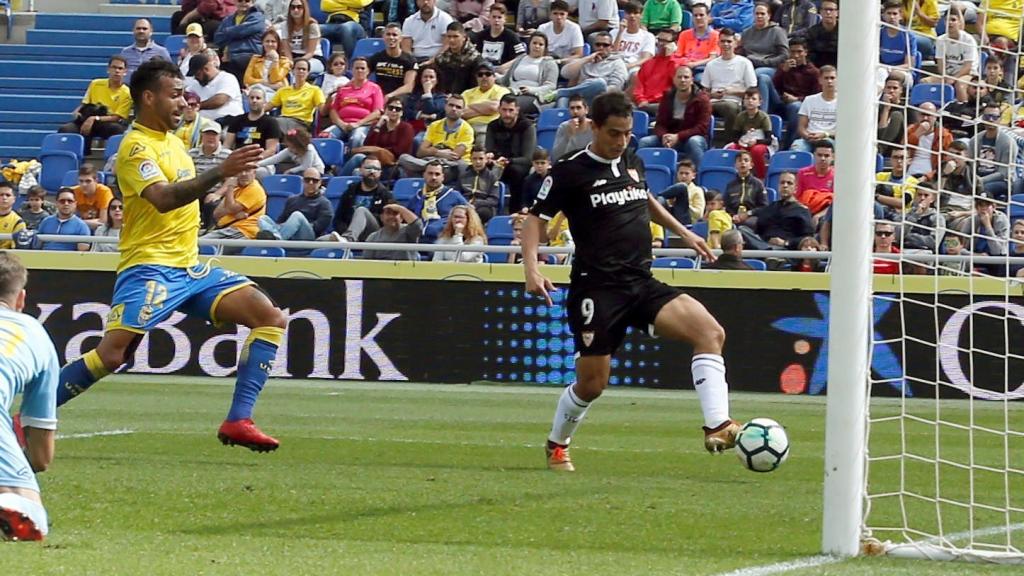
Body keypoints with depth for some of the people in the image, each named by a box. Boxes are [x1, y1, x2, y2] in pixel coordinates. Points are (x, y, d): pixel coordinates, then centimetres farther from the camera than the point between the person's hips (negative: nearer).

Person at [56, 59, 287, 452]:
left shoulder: (171, 139, 15)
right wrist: (220, 173, -38)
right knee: (112, 353, -21)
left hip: (189, 267, 9)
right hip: (150, 268, -9)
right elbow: (163, 198, -30)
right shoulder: (137, 146, -13)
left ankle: (238, 421, -8)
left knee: (271, 317, -4)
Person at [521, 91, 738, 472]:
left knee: (710, 332, -17)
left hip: (641, 284, 5)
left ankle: (717, 427, -23)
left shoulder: (633, 164, 13)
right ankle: (556, 446, 27)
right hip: (597, 287, -5)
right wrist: (531, 269, -16)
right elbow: (536, 219, -2)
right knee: (592, 384, -3)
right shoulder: (571, 172, -4)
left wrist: (682, 232, 33)